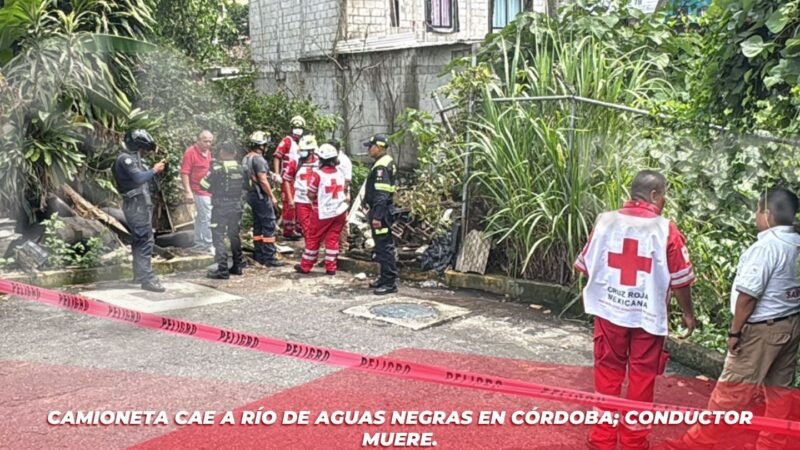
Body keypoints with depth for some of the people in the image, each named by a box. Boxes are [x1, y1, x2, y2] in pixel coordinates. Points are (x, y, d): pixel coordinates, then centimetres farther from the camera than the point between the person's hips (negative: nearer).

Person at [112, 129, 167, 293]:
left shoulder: (133, 158, 18)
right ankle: (147, 279, -15)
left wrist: (154, 170, 4)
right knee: (146, 241, -13)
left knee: (139, 240, 16)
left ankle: (139, 275, 25)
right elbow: (138, 177, -25)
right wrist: (154, 170, -13)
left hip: (139, 204, 11)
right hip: (137, 204, -11)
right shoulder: (126, 158, -14)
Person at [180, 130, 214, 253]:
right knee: (207, 218, -7)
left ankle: (199, 245, 26)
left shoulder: (208, 152, 13)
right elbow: (184, 173, -15)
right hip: (199, 191, -9)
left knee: (200, 218, 16)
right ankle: (208, 246, 0)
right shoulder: (191, 152, -11)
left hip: (208, 191, 9)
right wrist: (188, 192, -21)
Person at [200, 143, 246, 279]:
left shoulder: (217, 168, -12)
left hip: (220, 206, -6)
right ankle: (237, 265, 23)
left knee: (218, 237, -4)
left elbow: (204, 185, -9)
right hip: (236, 205, 6)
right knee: (234, 235, 17)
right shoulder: (240, 168, 5)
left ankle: (222, 269, -9)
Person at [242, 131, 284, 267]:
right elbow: (263, 181, -21)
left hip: (251, 194, 9)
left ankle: (258, 254, 23)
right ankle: (269, 257, -5)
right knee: (269, 226, -5)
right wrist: (272, 196, -14)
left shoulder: (246, 158, 11)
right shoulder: (259, 159, -18)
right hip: (261, 195, -9)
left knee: (258, 225, 16)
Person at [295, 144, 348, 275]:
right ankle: (331, 267, 11)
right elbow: (343, 191, 10)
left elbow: (311, 195, -11)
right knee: (333, 239, 10)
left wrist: (317, 200, 7)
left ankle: (305, 266, 16)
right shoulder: (340, 173, 3)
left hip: (323, 213, -4)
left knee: (313, 238, 7)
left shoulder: (318, 174, -15)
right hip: (340, 211, 4)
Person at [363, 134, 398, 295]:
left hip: (381, 212, -11)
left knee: (384, 247, -7)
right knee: (382, 247, 17)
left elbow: (381, 195, -24)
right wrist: (372, 211, 24)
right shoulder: (385, 163, 15)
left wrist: (377, 216, -26)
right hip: (381, 211, 11)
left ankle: (390, 283, -3)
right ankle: (385, 278, 26)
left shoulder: (381, 167, -18)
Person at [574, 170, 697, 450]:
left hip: (609, 311, 2)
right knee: (642, 377, 11)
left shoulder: (605, 221, -4)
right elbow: (680, 279, -6)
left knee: (608, 374, 12)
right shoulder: (666, 229, -11)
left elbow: (585, 265, 5)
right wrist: (688, 313, 9)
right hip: (649, 316, -2)